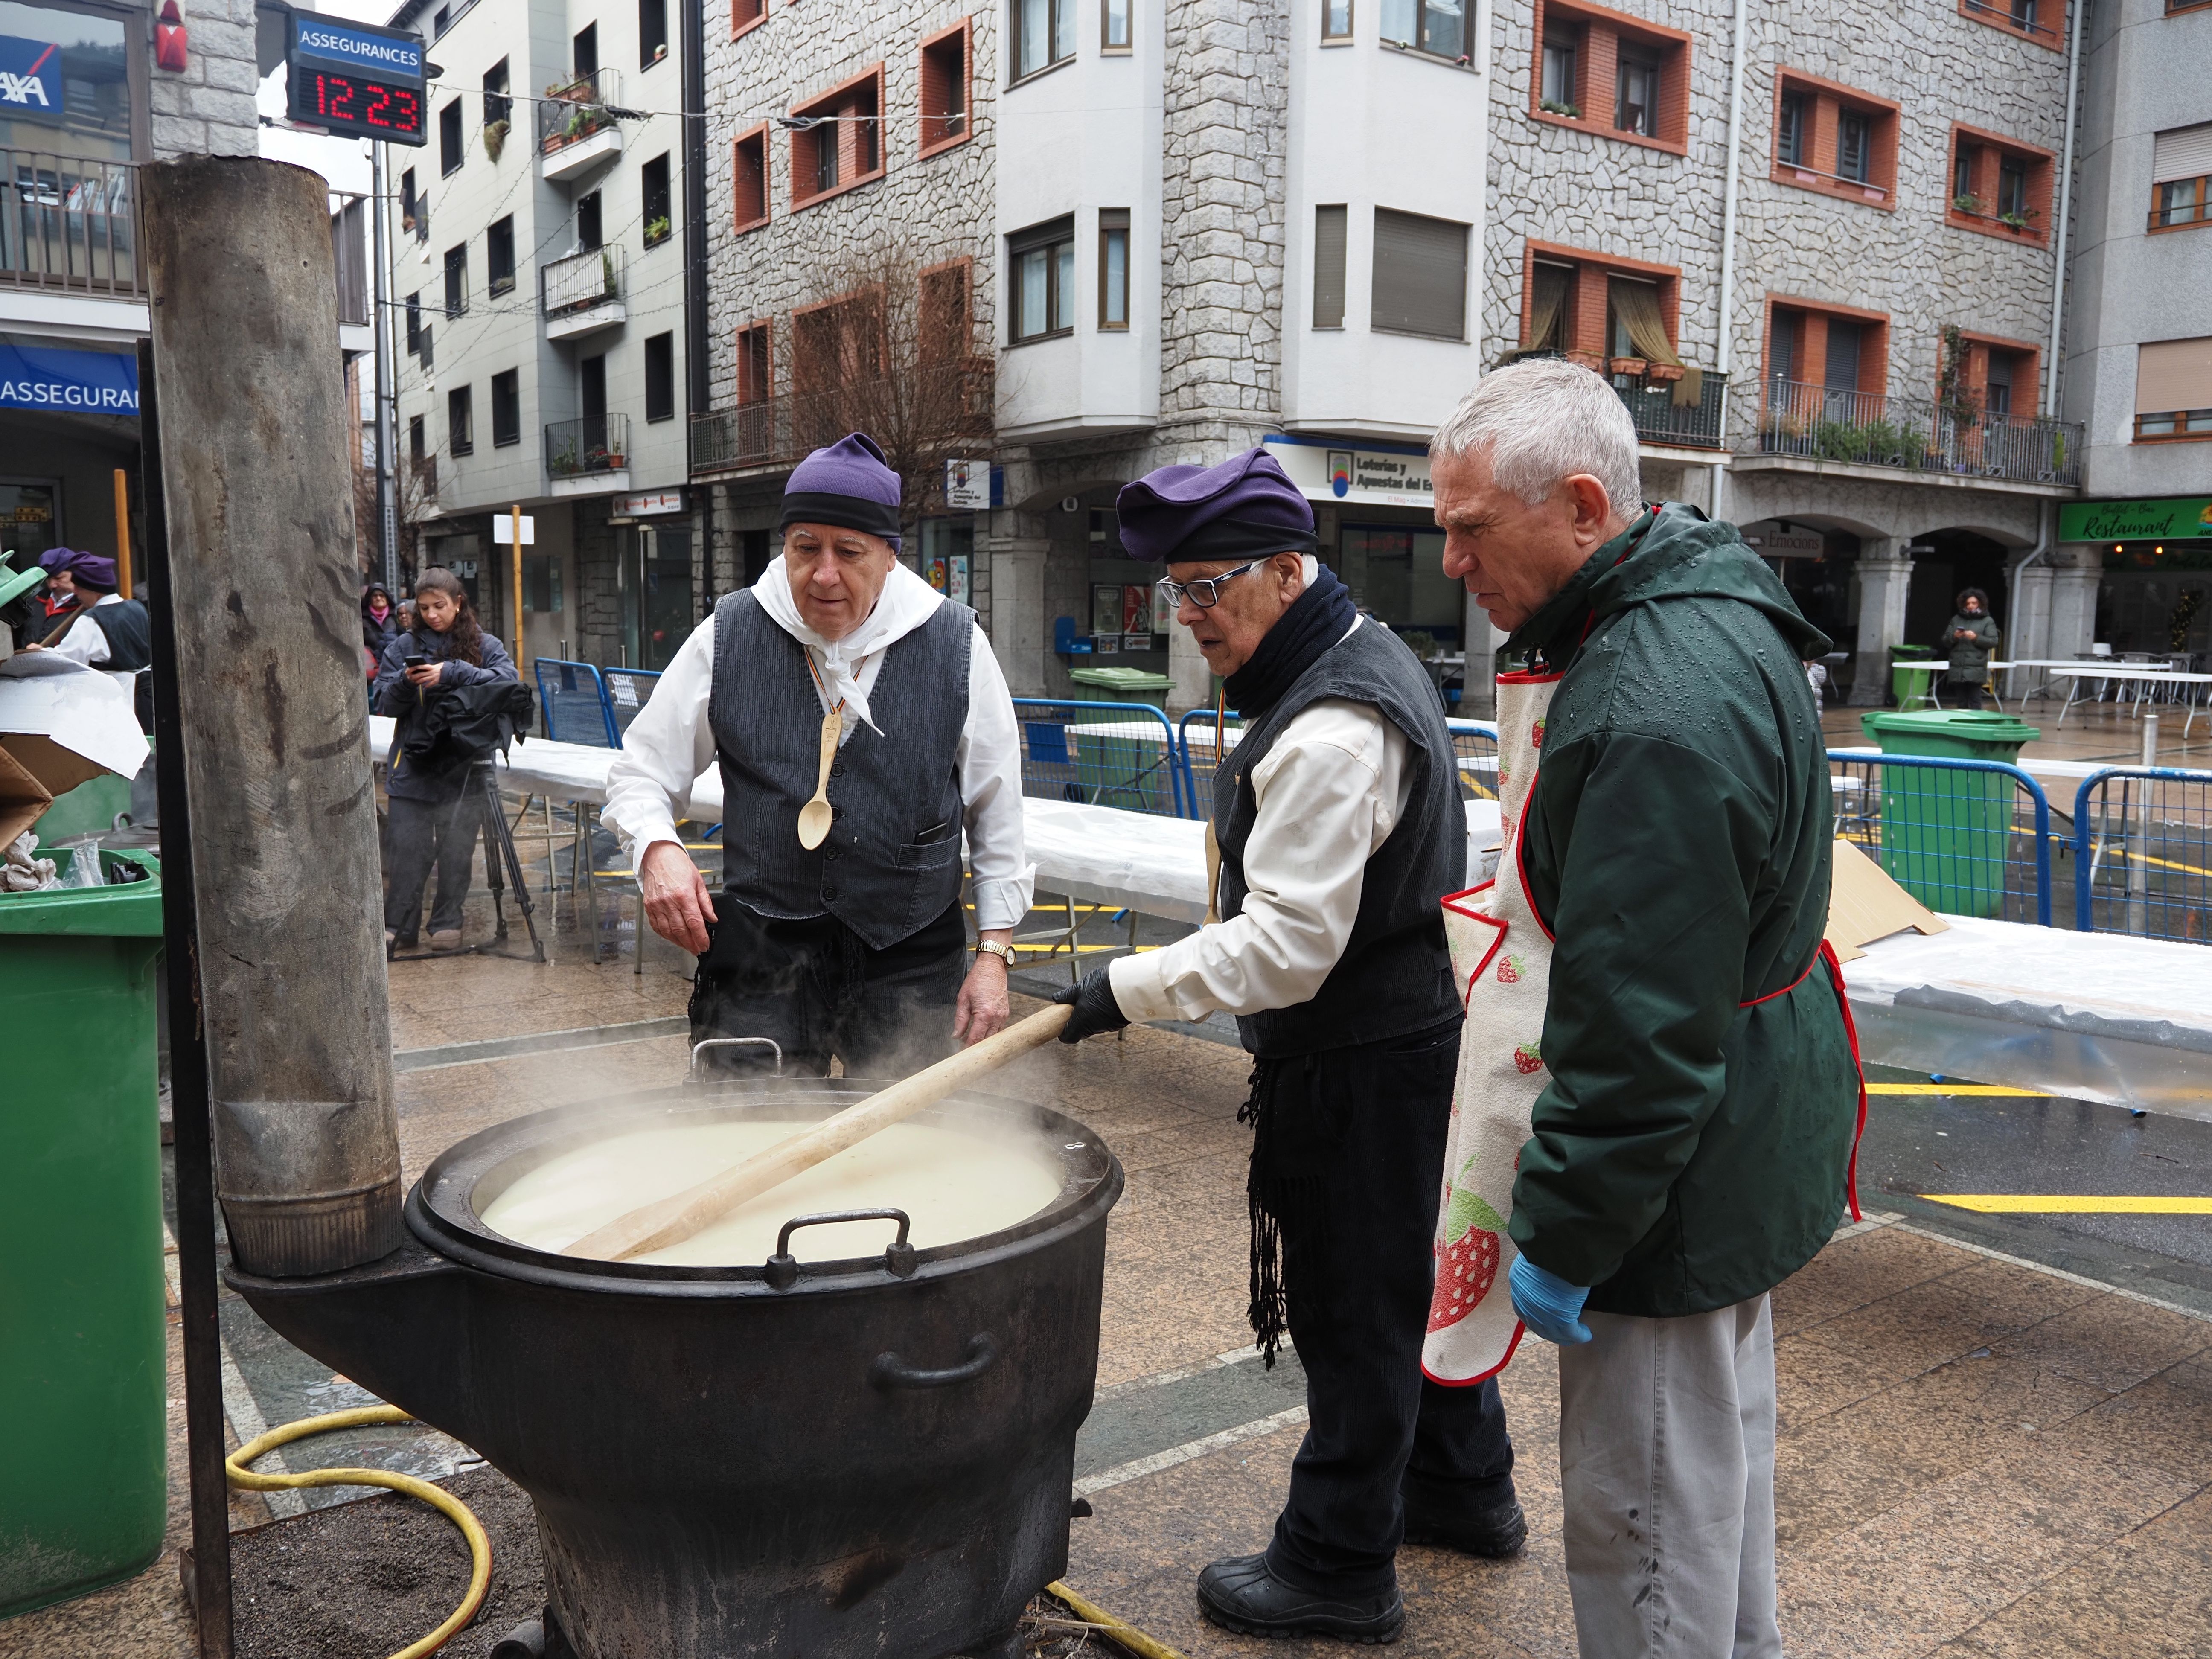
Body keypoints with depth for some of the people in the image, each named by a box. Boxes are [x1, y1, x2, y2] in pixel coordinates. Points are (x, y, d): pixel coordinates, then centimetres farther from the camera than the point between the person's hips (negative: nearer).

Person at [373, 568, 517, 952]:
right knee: (407, 849, 1)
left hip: (464, 766, -1)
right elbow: (382, 703, 7)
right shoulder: (404, 646, 9)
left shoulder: (484, 644, 5)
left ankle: (447, 924, 18)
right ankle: (398, 927, 13)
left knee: (456, 850, 4)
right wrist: (403, 683, -13)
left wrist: (453, 673, -20)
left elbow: (507, 680, -14)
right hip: (412, 765, 1)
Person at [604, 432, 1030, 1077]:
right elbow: (640, 772, 7)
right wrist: (657, 850, -15)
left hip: (913, 963, 0)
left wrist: (994, 951, 4)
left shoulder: (955, 643, -2)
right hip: (759, 950, 0)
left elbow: (997, 810, 5)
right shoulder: (728, 637, -2)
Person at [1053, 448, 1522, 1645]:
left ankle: (1339, 1567, 19)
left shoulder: (1331, 731, -25)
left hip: (1362, 1071, -11)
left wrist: (1126, 991, -26)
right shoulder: (1369, 657, 9)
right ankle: (1464, 1489, 41)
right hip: (1415, 1024, 11)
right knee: (1412, 1275, 23)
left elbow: (1285, 944, -28)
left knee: (1351, 1305, 3)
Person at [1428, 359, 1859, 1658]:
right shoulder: (1719, 604, 4)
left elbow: (1640, 1037, -29)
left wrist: (1564, 1236, -19)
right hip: (1755, 1128, 11)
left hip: (1680, 1174, -11)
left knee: (1648, 1520, 4)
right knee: (1726, 1443, 27)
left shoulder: (1651, 719, -30)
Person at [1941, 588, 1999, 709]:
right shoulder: (1956, 620, 17)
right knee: (1961, 703, 6)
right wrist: (1954, 637, -6)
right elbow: (1945, 641, 15)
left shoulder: (1988, 621, 7)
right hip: (1957, 669, 4)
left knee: (1974, 703, -8)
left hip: (1975, 670, -4)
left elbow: (1993, 642, -1)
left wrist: (1976, 638, -14)